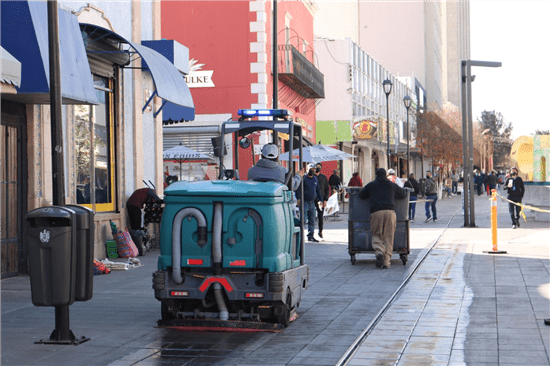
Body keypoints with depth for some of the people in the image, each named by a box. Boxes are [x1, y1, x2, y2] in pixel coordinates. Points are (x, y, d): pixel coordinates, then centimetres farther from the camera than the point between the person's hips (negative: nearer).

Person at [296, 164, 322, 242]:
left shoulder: (315, 179, 16)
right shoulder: (303, 178, -4)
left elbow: (318, 190, 23)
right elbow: (298, 188, -10)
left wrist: (320, 200, 17)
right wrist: (298, 198, -20)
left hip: (312, 202, 6)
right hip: (304, 202, -6)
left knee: (312, 220, 9)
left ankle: (310, 236, 16)